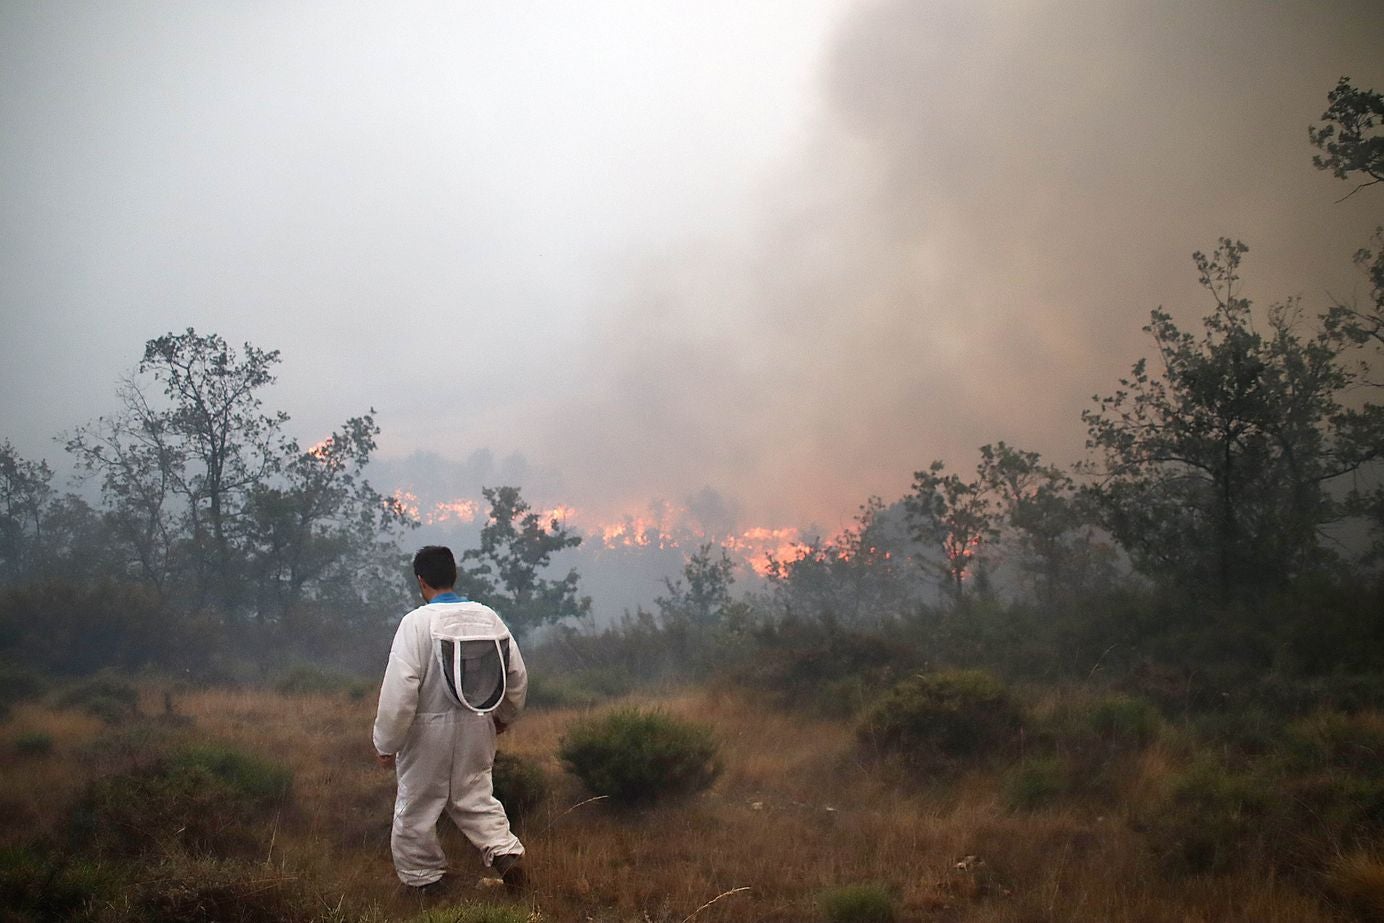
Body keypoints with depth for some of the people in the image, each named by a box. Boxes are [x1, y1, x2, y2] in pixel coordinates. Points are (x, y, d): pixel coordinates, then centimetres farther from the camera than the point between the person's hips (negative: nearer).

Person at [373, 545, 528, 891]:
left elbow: (400, 688, -20)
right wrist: (503, 716, 24)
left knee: (417, 808, 12)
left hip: (429, 733, -5)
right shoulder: (487, 617, 0)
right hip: (477, 731, 5)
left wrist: (386, 742, -10)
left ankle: (422, 879, 23)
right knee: (475, 798, 20)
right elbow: (517, 675, 7)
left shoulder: (417, 622, -17)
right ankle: (506, 852, 2)